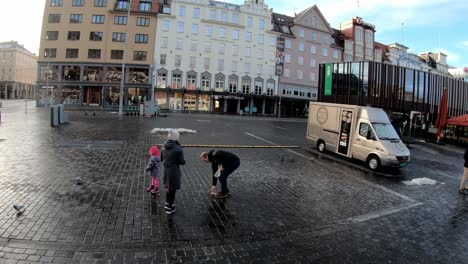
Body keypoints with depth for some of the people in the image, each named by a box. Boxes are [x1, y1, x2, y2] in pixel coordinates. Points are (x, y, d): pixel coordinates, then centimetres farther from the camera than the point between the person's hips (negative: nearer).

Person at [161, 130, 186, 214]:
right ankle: (169, 208, 21)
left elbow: (161, 159, 8)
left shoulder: (164, 147, -3)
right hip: (174, 171, -6)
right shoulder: (178, 149, -23)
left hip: (165, 170, 6)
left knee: (168, 187, 25)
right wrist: (184, 161, 5)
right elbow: (182, 162, -16)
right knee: (172, 189, 9)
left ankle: (167, 203, 42)